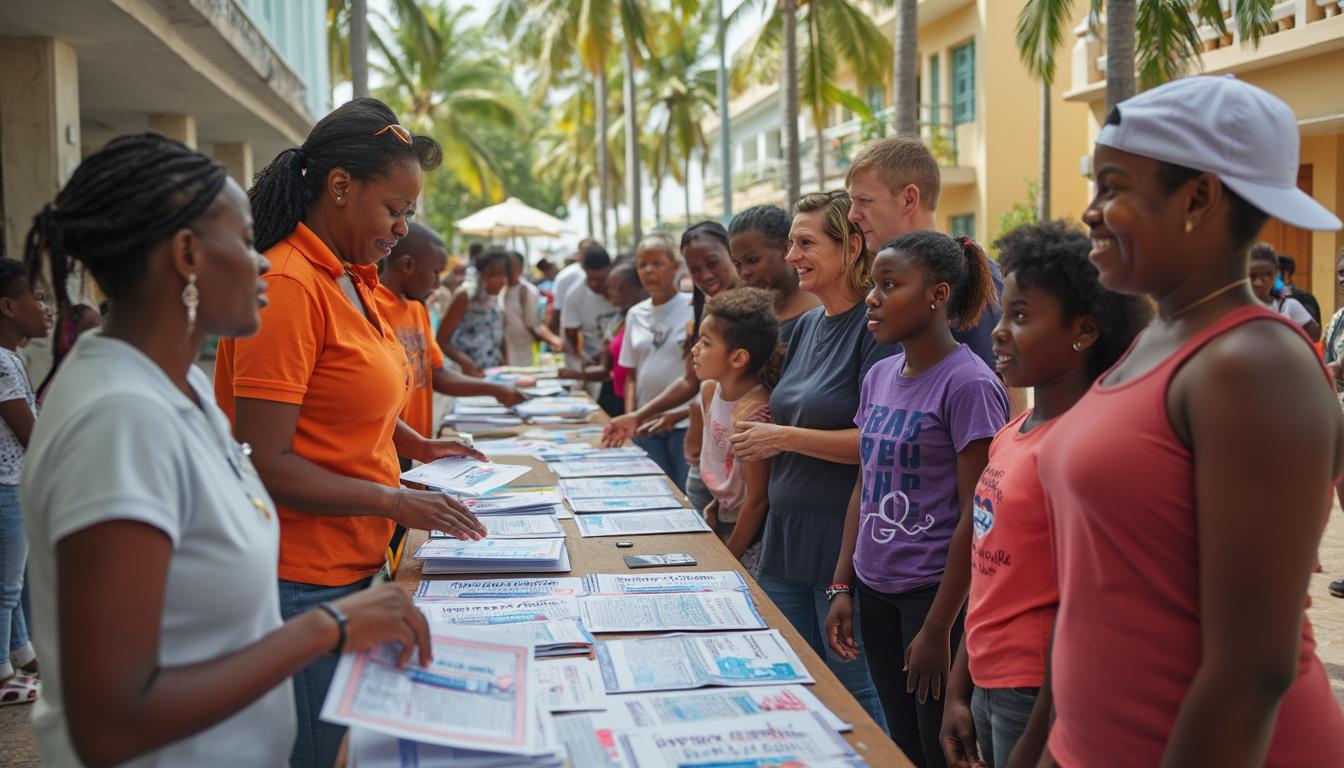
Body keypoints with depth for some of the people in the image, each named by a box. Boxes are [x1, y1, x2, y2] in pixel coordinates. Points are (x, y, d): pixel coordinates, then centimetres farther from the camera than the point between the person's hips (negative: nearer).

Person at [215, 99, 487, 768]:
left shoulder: (352, 280, 9)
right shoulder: (289, 286, -19)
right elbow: (264, 466, -22)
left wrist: (416, 445, 11)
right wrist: (396, 502, -19)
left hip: (355, 560, 9)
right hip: (303, 581, -9)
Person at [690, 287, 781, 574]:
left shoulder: (754, 413, -26)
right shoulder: (710, 390, -2)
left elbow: (757, 499, -19)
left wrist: (728, 560, -11)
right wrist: (714, 507, 11)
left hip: (749, 532, -7)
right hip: (721, 521, 7)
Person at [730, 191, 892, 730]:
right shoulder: (806, 326, 13)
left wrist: (785, 438, -17)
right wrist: (761, 436, 6)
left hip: (844, 535, -9)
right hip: (788, 529, 9)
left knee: (855, 691, 3)